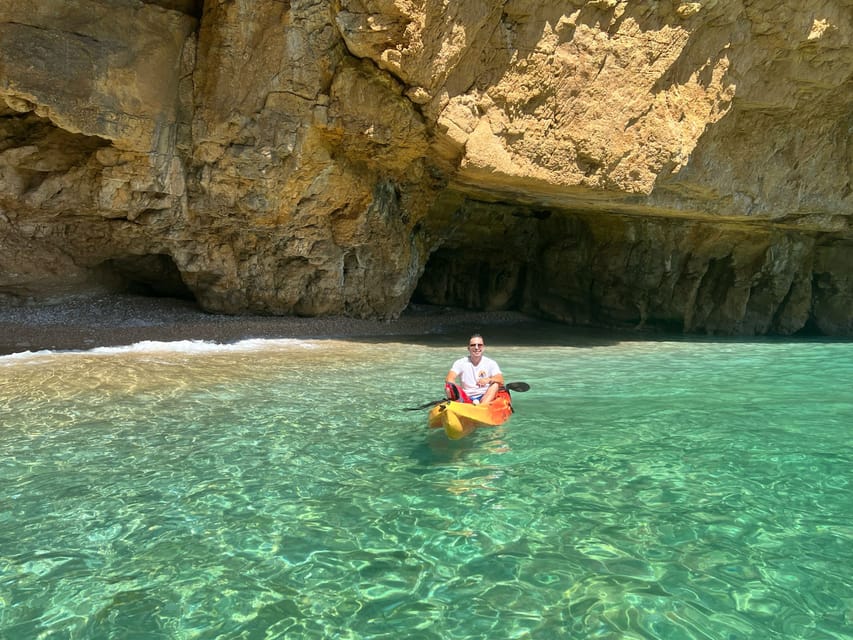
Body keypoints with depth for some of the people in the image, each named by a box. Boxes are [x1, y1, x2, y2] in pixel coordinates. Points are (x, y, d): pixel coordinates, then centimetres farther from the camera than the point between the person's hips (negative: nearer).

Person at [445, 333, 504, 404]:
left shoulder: (491, 363, 4)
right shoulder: (460, 363, 4)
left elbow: (501, 381, -11)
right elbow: (449, 378, -11)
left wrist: (489, 380, -33)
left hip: (487, 398, 0)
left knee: (495, 384, -25)